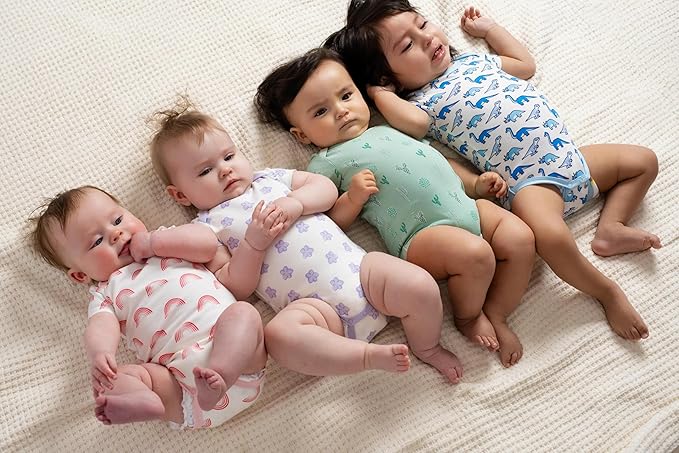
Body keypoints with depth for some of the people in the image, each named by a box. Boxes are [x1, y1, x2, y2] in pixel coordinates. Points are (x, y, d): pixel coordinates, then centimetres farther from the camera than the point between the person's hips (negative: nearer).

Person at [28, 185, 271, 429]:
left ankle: (220, 375, -45)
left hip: (230, 345, 0)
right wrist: (99, 353, -24)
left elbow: (208, 244, 9)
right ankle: (145, 400, -48)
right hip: (179, 369, 0)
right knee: (121, 376, -19)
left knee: (244, 312, -26)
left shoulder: (165, 239, 26)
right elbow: (100, 327, -1)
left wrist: (154, 241, 6)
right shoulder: (105, 293, 20)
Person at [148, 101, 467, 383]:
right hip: (312, 303, -4)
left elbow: (327, 189, 15)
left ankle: (428, 349, 11)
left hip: (358, 266, 5)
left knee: (420, 285, -17)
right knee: (279, 335, -36)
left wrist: (295, 203, -4)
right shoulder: (207, 226, 9)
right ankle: (371, 355, -25)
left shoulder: (270, 178, 22)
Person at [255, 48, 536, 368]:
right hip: (422, 234, -7)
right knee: (475, 255, -29)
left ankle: (496, 316, 8)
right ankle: (467, 318, 3)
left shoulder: (387, 130, 25)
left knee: (521, 240, -8)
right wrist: (353, 198, -19)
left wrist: (475, 184, 21)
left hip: (466, 205, 8)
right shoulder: (324, 164, 4)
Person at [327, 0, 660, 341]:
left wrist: (487, 28, 34)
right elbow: (413, 122, -29)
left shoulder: (474, 61, 18)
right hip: (530, 181, -8)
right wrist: (379, 92, -12)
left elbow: (526, 64, 32)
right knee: (550, 236, -35)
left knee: (645, 160, 13)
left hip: (570, 155, 8)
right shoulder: (423, 100, -4)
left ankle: (611, 228, 7)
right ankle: (607, 292, -9)